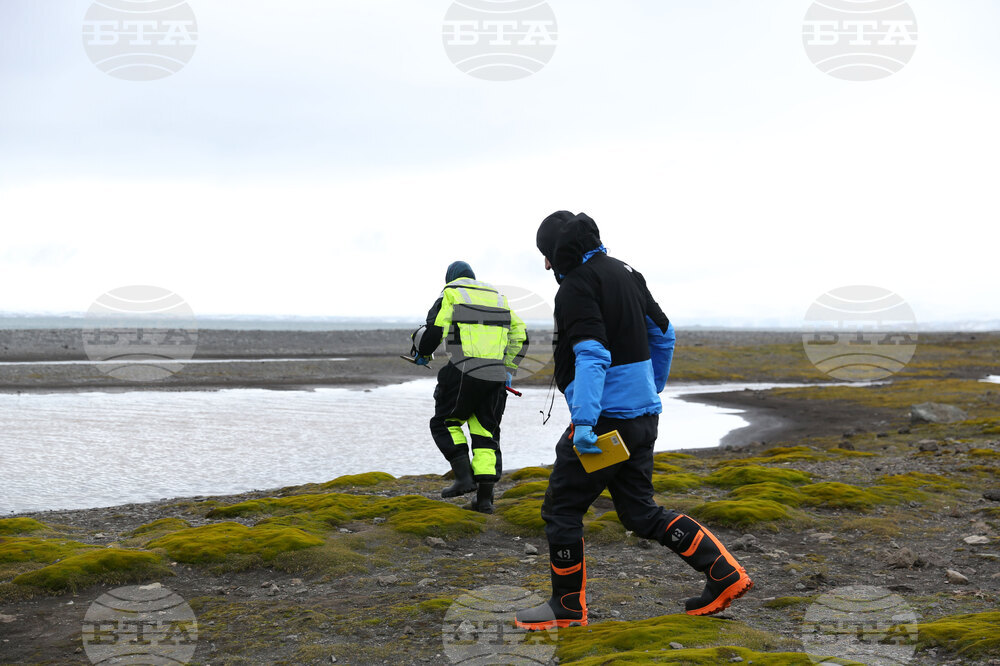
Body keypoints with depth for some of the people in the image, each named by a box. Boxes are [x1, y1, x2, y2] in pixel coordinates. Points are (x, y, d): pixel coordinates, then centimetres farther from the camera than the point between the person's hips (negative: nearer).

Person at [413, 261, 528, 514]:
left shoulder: (450, 294, 6)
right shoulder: (497, 296, 23)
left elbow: (433, 331, -2)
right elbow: (520, 334, 20)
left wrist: (422, 352, 19)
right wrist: (508, 369, 25)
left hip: (464, 372, -5)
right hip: (495, 376, 5)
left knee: (445, 423, 13)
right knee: (485, 432, 9)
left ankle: (464, 476, -2)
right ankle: (485, 497, 3)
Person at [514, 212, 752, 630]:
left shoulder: (577, 286, -12)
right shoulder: (624, 272, 15)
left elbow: (592, 355, -25)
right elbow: (663, 334, 23)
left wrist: (583, 420, -31)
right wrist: (653, 392, 34)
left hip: (603, 419, -9)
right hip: (642, 415, 9)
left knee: (560, 510, 4)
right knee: (640, 512, 15)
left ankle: (568, 607, 12)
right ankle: (724, 575, 9)